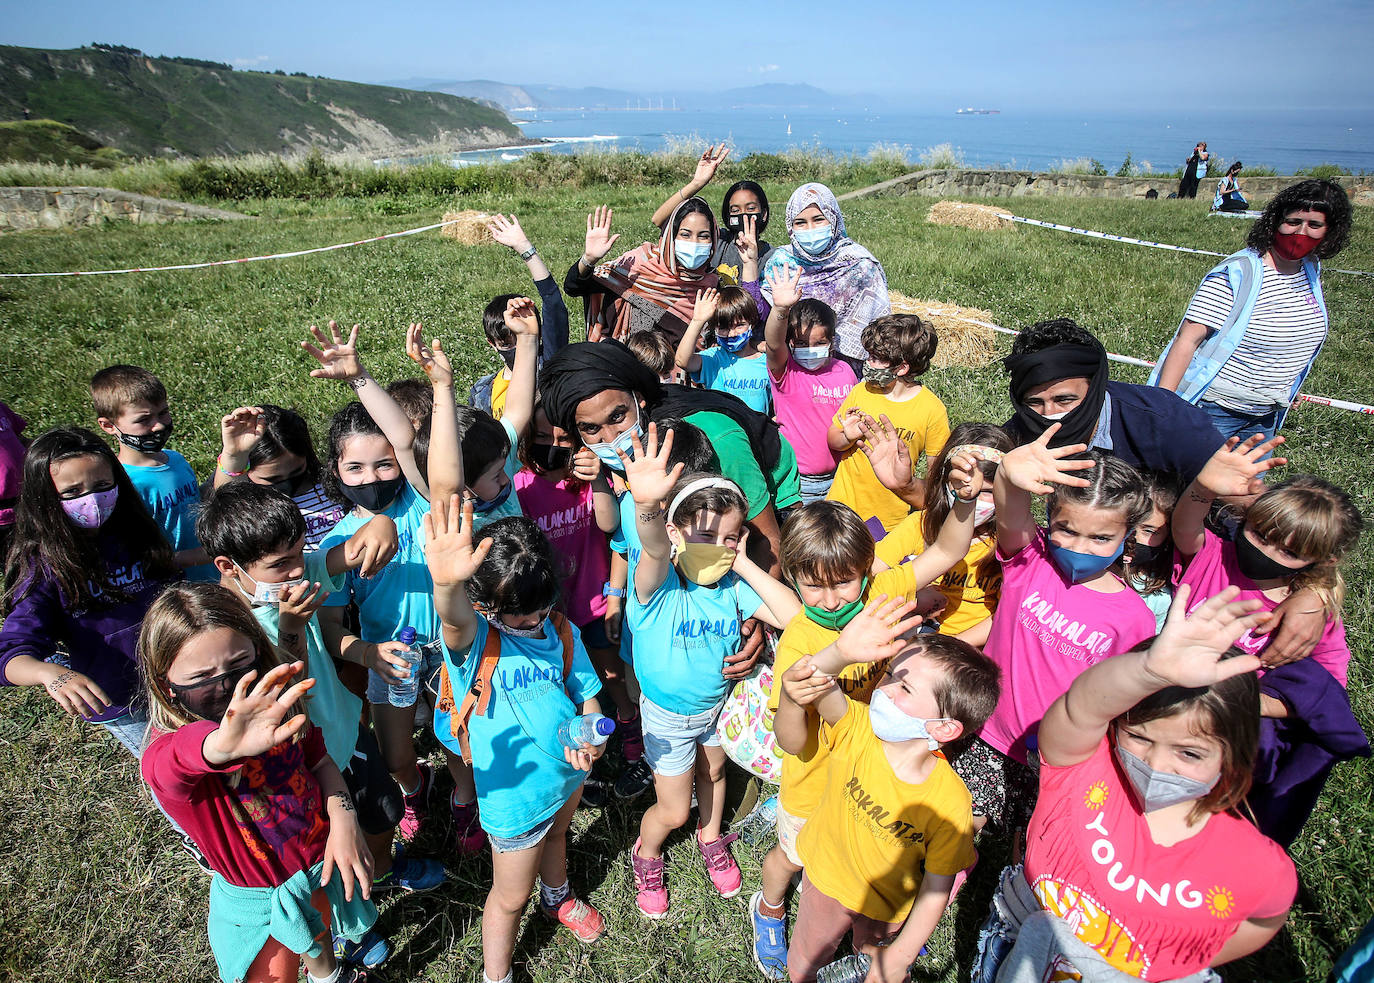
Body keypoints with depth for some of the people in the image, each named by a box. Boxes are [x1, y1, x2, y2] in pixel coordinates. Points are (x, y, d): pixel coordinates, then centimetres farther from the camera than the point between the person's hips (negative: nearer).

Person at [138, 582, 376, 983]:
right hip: (259, 902, -4)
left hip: (322, 861, 4)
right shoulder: (166, 757, -32)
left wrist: (342, 815, -20)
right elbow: (183, 755, -56)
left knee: (317, 933, 32)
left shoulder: (281, 706, -19)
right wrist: (226, 743, -80)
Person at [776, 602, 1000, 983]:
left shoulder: (949, 803, -32)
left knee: (873, 947, 32)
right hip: (825, 874, 1)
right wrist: (841, 653, -71)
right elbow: (810, 706, -52)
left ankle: (868, 944, 65)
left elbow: (937, 887, -19)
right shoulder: (858, 727, -30)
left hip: (887, 904, -1)